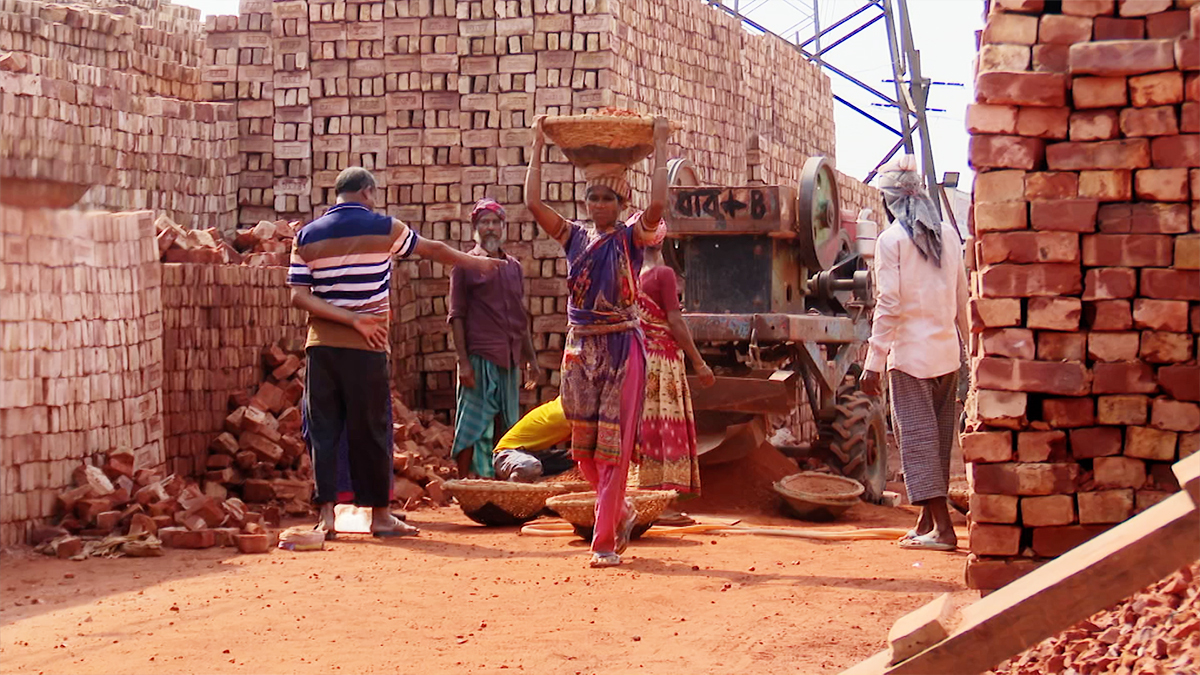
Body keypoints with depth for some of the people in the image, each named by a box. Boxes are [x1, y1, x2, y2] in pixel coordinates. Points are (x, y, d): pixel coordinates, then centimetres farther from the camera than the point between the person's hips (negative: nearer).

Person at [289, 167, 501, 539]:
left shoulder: (307, 236, 6)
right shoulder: (383, 228, 0)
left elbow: (298, 295, -3)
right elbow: (434, 249, 14)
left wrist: (350, 318, -6)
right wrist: (474, 261, 30)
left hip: (321, 345, 3)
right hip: (365, 348, -3)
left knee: (323, 428, 6)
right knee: (370, 430, 4)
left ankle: (326, 513, 2)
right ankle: (379, 513, 11)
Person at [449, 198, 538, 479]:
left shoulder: (513, 267, 16)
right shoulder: (466, 265, 1)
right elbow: (457, 316, -3)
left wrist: (530, 358, 17)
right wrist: (463, 361, -12)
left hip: (510, 360, 6)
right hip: (479, 358, -6)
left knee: (507, 425, 7)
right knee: (473, 425, -6)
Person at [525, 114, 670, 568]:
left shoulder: (631, 237, -1)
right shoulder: (574, 237, 9)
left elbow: (657, 207, -21)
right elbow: (533, 203, -1)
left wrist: (660, 148, -15)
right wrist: (537, 147, 1)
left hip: (621, 347, -4)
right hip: (580, 347, 4)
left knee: (612, 445, -5)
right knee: (583, 447, 8)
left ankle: (605, 541, -2)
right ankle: (621, 511, 32)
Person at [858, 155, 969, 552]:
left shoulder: (891, 239, -8)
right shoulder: (948, 235, 9)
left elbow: (888, 306, -13)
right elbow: (962, 299, 13)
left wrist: (874, 362, -10)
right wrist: (967, 345, 22)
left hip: (910, 354, -6)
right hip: (947, 354, 6)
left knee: (917, 437, -4)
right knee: (939, 436, 12)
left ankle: (942, 527, -9)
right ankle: (927, 521, 19)